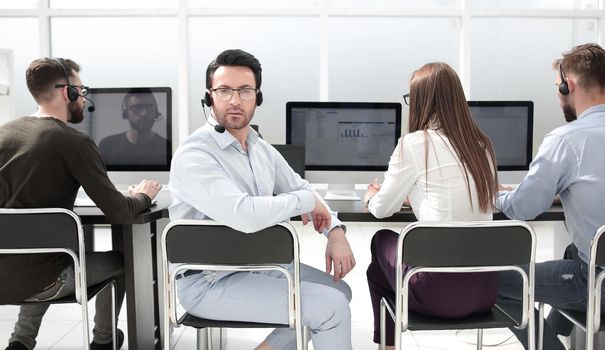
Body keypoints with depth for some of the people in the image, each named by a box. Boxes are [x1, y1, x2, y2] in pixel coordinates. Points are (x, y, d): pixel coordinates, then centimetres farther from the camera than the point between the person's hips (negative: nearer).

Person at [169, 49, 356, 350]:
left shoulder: (261, 149, 5)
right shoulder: (193, 156, -21)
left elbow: (300, 188, 15)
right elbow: (246, 215, -35)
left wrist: (336, 232, -3)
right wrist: (306, 200, -19)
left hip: (257, 263, 8)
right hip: (210, 282, -8)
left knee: (338, 291, 13)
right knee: (332, 307, -13)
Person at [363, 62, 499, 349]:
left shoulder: (414, 143, -8)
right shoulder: (481, 144, 8)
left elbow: (382, 209, 3)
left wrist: (371, 196, 25)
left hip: (440, 289, -5)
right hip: (485, 286, 6)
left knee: (382, 242, 23)